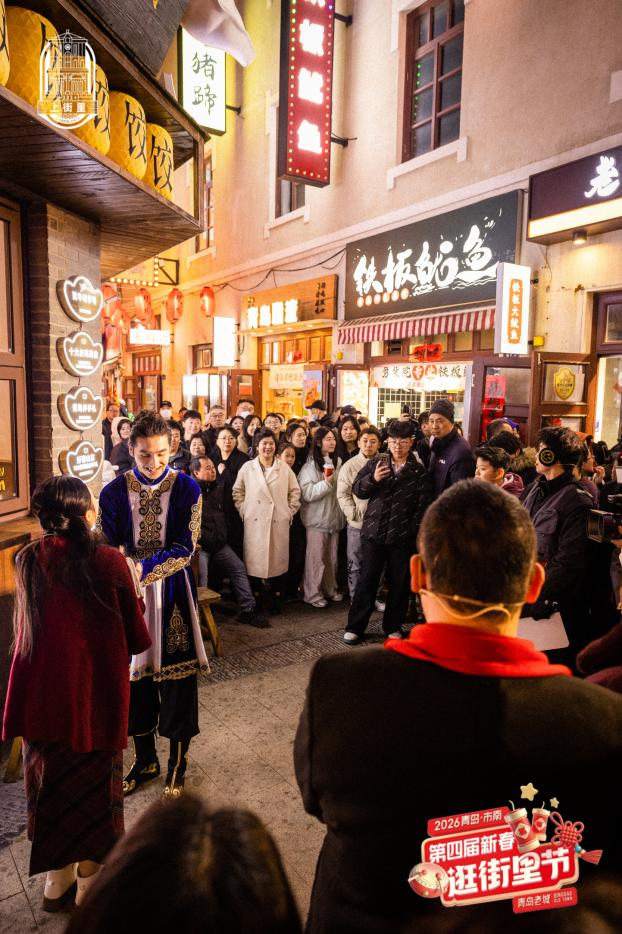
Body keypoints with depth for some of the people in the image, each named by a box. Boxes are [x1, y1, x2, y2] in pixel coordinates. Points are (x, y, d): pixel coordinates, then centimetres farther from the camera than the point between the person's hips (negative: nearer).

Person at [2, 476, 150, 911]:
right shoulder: (109, 561, -17)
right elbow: (136, 639, -9)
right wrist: (132, 590, 5)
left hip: (41, 692, 4)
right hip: (94, 694, -4)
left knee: (52, 785, 23)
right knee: (93, 787, 17)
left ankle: (57, 882, 40)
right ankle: (90, 890, 33)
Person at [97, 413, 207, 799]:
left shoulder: (187, 488, -8)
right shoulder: (115, 491, -3)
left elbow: (184, 549, -13)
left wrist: (141, 569, -24)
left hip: (172, 592, -2)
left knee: (177, 675, 6)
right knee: (135, 675, 12)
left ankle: (178, 762, 27)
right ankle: (145, 758, 34)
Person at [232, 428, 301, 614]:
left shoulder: (285, 468, 5)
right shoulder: (247, 467, 4)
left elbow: (295, 491, 10)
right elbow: (237, 491, 10)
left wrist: (290, 511, 4)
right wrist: (243, 510, 3)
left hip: (279, 522, 1)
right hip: (254, 522, 0)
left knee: (278, 559, 3)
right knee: (254, 559, 1)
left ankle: (275, 599, 15)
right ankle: (255, 600, 12)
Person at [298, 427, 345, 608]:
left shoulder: (337, 462, 5)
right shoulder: (310, 465, -10)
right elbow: (307, 493, -17)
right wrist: (326, 483, -24)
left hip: (334, 516, 5)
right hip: (317, 517, -5)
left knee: (332, 556, 14)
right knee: (316, 557, 2)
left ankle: (330, 589, 28)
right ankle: (312, 594, 13)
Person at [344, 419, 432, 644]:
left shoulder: (419, 471, -1)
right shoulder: (376, 463, 4)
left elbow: (423, 504, -3)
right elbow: (357, 490, 3)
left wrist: (412, 529, -10)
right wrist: (373, 479, -15)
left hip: (403, 537, 0)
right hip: (374, 532, 1)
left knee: (399, 583, 11)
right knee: (366, 579, 6)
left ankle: (393, 626, 28)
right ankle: (355, 626, 17)